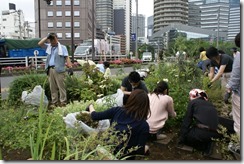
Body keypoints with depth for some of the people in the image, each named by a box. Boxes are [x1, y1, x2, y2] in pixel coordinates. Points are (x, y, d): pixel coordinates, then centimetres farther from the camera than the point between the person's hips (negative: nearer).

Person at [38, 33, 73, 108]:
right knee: (52, 87, 7)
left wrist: (70, 67, -15)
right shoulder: (48, 46, 18)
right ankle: (54, 102, 13)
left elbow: (67, 58, -4)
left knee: (61, 86, -4)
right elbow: (39, 44, 14)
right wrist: (47, 37, 4)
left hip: (58, 70, -5)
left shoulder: (62, 47, 2)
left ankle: (63, 102, -1)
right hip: (50, 69, 5)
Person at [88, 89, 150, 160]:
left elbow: (94, 116, -2)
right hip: (124, 156, -4)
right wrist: (145, 148, 9)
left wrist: (91, 106, 19)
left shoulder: (117, 110, -12)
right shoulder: (144, 125, -19)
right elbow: (140, 151, -14)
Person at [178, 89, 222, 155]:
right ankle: (207, 143, 11)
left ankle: (205, 146, 4)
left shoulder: (192, 102, 7)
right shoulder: (209, 103, 22)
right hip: (215, 133, 6)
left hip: (202, 133, -6)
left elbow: (187, 121, 6)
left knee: (185, 134, 20)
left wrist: (181, 138, 13)